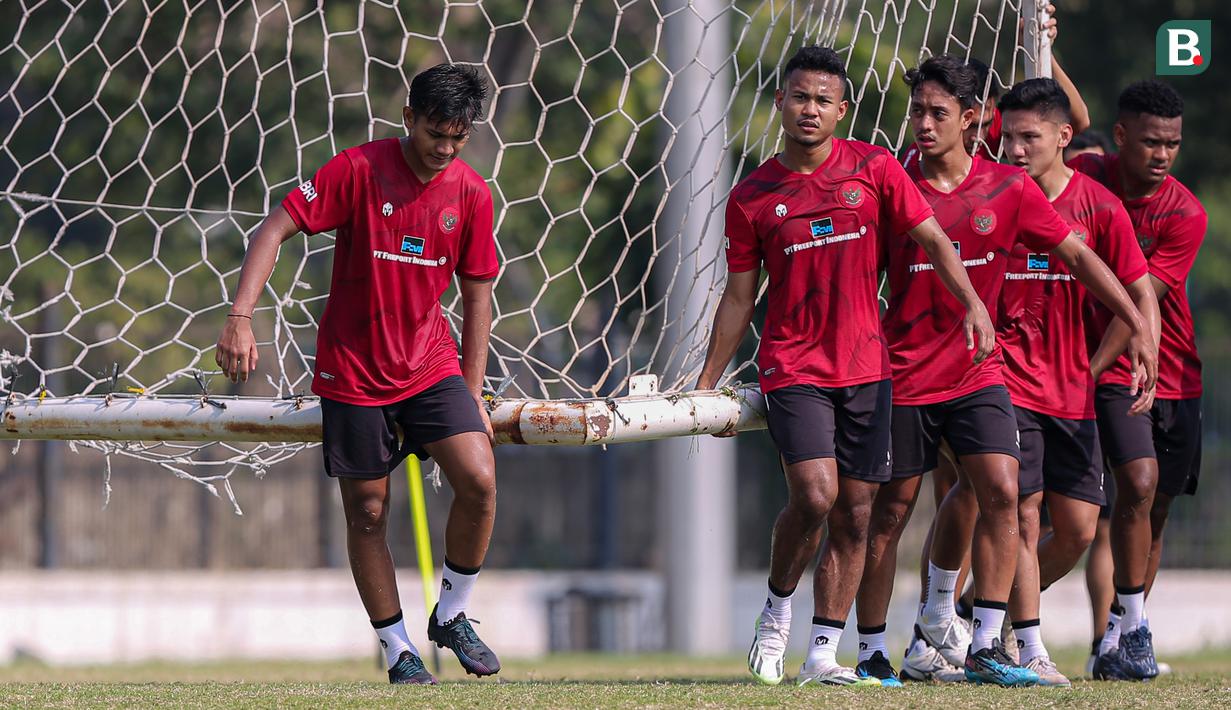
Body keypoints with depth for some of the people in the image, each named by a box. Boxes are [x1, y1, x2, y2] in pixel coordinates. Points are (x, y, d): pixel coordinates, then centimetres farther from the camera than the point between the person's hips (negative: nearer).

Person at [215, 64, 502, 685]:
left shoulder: (471, 194, -1)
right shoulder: (358, 169, -13)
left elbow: (477, 295, 8)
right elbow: (275, 230, -14)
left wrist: (473, 394, 7)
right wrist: (240, 317, -26)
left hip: (430, 367, 2)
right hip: (353, 372, -2)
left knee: (479, 481, -16)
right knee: (367, 513, 3)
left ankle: (451, 615, 6)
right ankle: (399, 651, 18)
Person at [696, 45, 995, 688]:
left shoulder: (873, 169, 3)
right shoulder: (752, 197, 1)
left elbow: (932, 239, 4)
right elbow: (738, 298, 7)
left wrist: (971, 302, -12)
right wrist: (705, 386, 6)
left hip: (866, 368, 2)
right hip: (793, 367, -2)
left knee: (854, 514, 2)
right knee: (815, 493, -20)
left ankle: (823, 654, 9)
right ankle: (776, 611, 4)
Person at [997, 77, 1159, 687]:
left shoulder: (1099, 207, -1)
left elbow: (1140, 293, 2)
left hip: (1074, 388, 2)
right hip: (1008, 380, -2)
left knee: (1078, 530, 2)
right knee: (1023, 512, -9)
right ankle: (1030, 651, -1)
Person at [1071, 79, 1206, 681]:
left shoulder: (1186, 215, -11)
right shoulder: (1084, 177, -7)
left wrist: (1094, 364, -23)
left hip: (1172, 376, 1)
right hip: (1112, 371, -1)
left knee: (1156, 509, 5)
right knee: (1140, 481, -21)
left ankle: (1118, 641, 18)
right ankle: (1133, 631, -16)